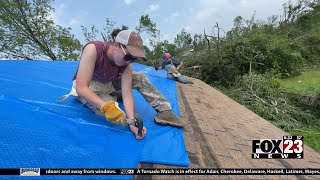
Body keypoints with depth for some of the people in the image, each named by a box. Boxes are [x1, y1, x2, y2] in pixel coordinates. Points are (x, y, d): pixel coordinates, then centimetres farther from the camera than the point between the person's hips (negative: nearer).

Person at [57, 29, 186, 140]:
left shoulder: (126, 64, -21)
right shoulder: (93, 49, -34)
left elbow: (127, 95, -26)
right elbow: (81, 87, -38)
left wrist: (132, 121, -40)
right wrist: (106, 106, -52)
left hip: (109, 85, 4)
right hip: (88, 89, -3)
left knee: (140, 78, -16)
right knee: (112, 111, -33)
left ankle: (164, 111, -13)